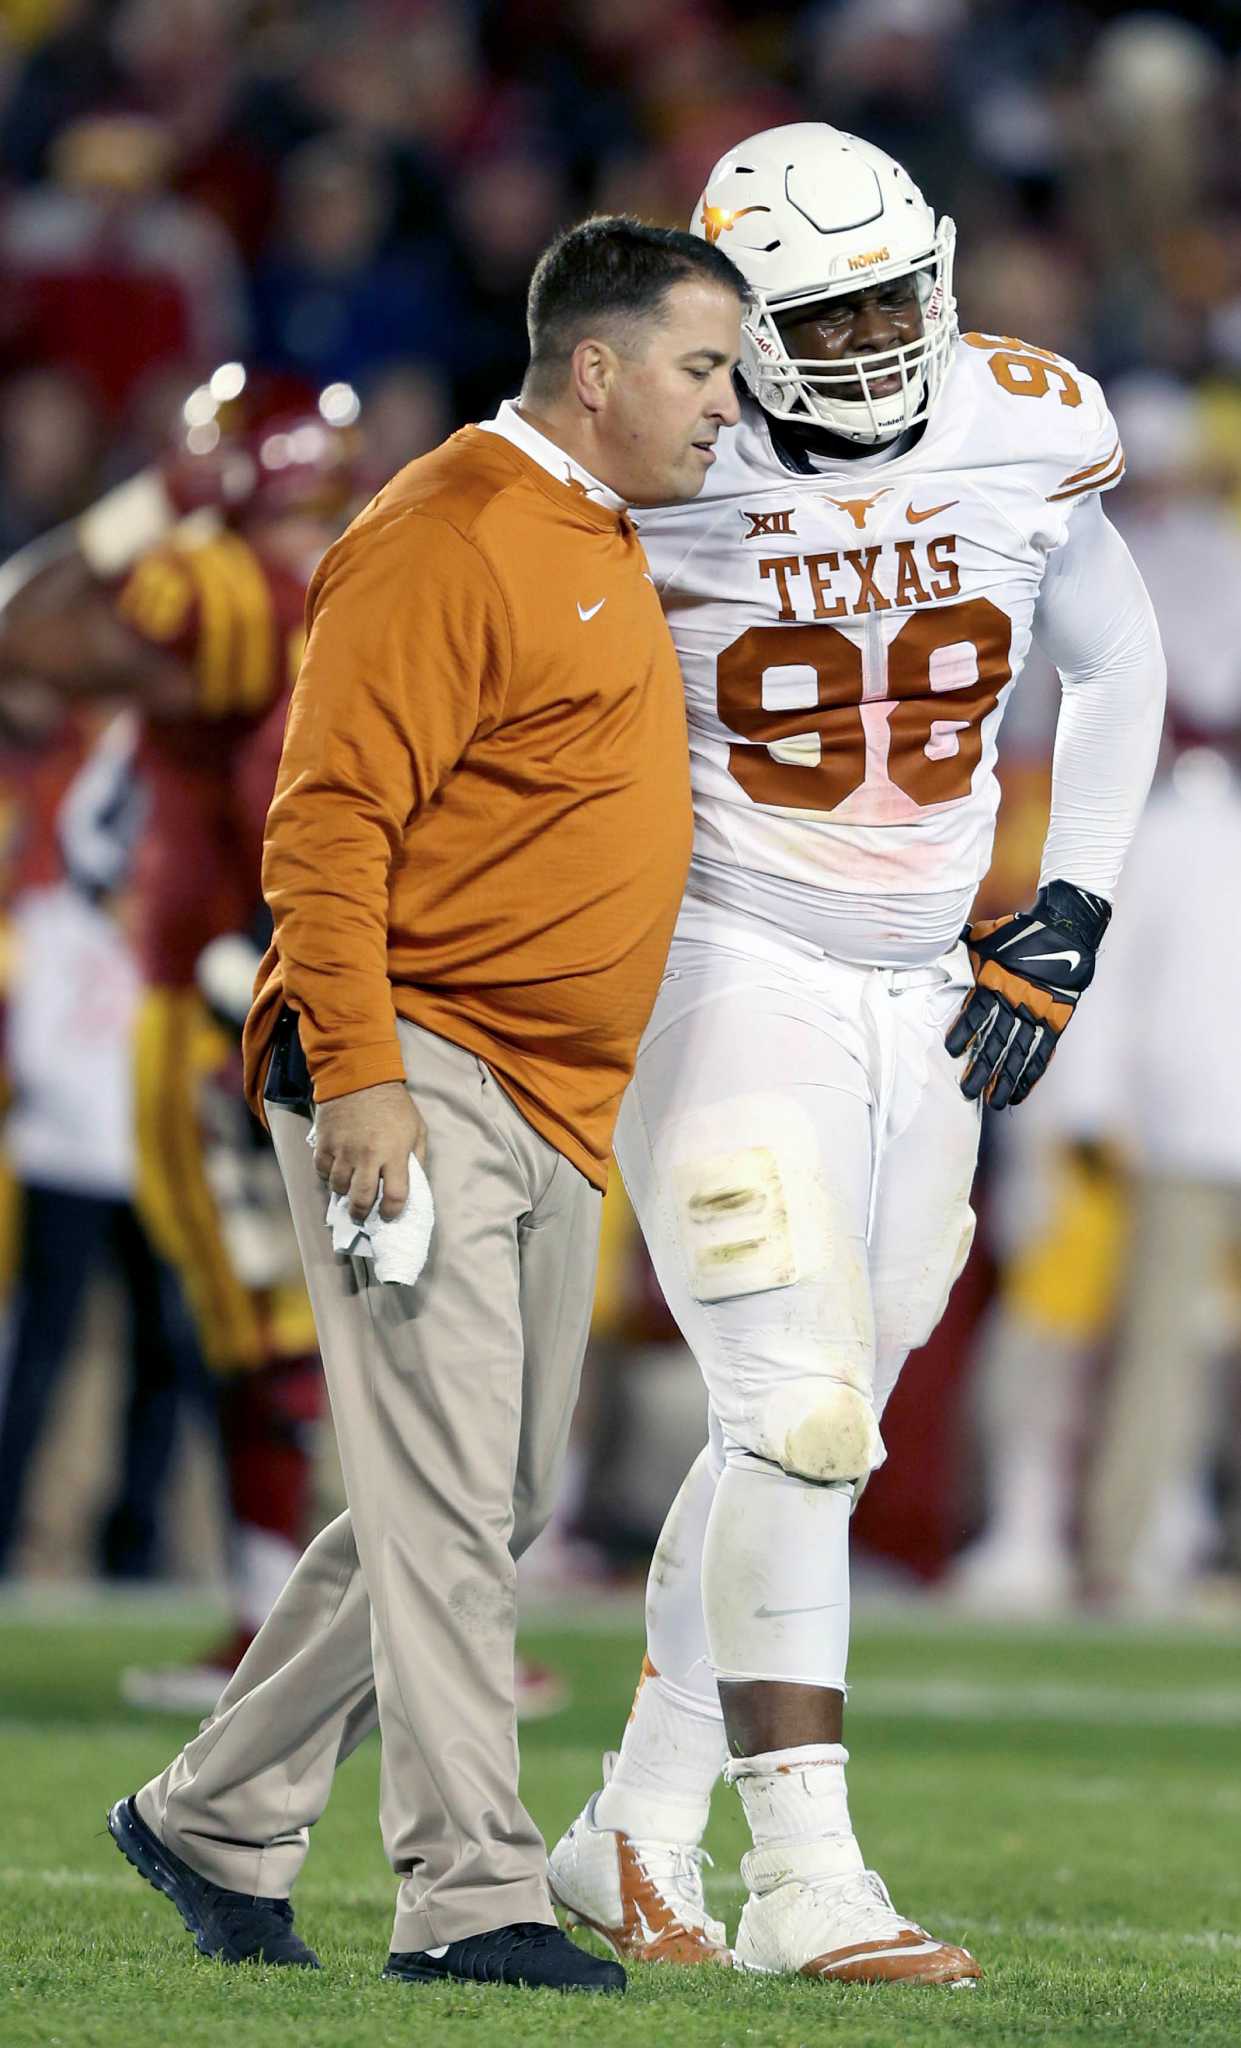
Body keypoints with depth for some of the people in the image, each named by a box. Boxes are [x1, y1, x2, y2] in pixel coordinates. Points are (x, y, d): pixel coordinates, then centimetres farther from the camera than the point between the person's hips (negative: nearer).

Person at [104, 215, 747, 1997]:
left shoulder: (601, 543, 18)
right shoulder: (449, 544, -13)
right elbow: (327, 825, -18)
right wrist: (361, 1074, -24)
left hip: (552, 1112, 10)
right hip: (418, 1084, -10)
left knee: (489, 1506, 12)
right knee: (448, 1498, -11)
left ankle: (216, 1821, 23)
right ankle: (472, 1898, -11)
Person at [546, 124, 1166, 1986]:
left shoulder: (1026, 440, -2)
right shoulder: (667, 487, -14)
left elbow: (1115, 672, 15)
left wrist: (1064, 927, 7)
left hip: (926, 998, 6)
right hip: (734, 981, -6)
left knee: (799, 1442, 11)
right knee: (801, 1425, -16)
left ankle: (637, 1836, 23)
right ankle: (807, 1883, -16)